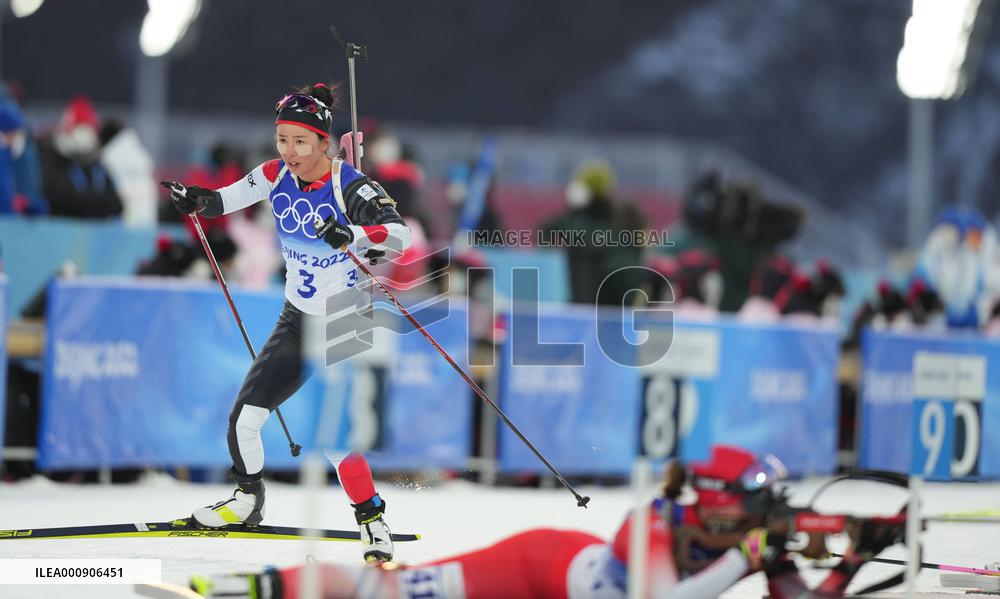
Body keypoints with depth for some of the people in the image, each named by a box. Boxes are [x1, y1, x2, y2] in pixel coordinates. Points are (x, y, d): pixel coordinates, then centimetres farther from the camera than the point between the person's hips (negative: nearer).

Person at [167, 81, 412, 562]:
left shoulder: (350, 188, -22)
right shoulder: (277, 176, -6)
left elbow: (400, 235, -34)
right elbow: (228, 198, 8)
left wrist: (352, 234, -51)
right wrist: (196, 199, -13)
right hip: (296, 321, 6)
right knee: (243, 420, 2)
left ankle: (372, 520, 3)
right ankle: (247, 500, 28)